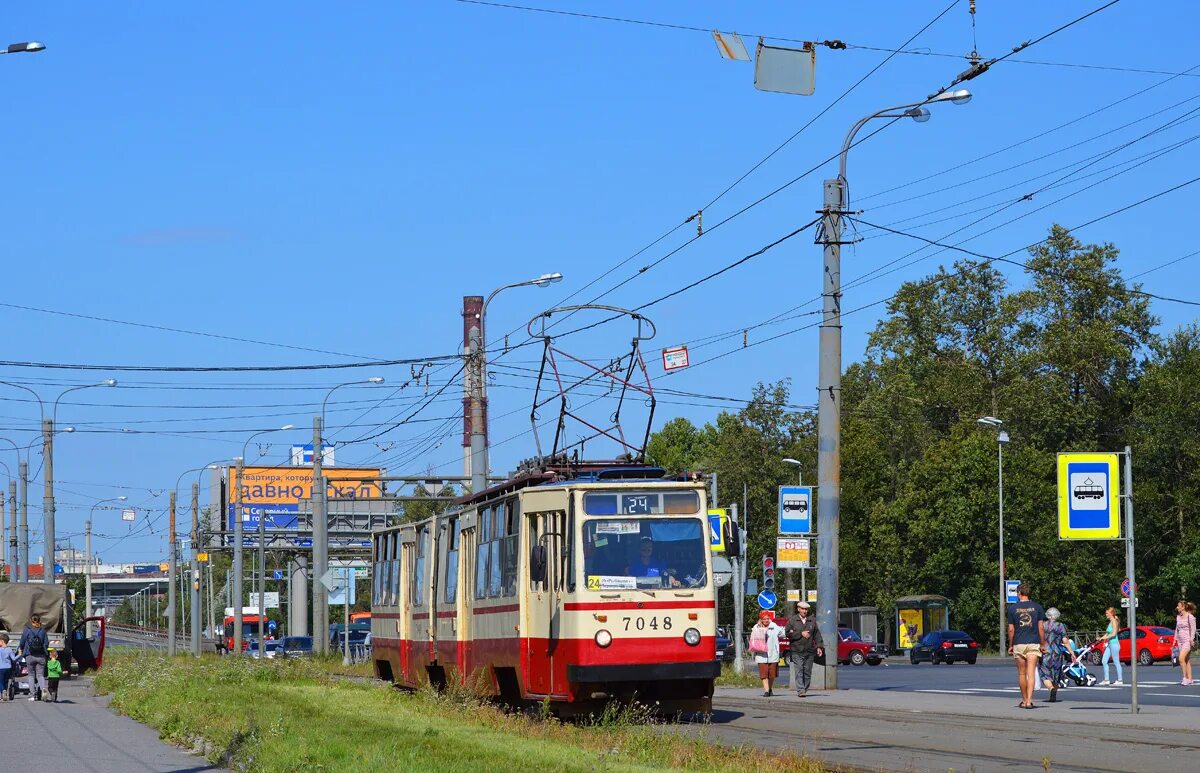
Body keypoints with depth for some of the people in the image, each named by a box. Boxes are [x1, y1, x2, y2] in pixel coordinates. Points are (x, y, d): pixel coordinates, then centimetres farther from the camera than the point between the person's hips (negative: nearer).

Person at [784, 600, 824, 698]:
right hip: (796, 651, -3)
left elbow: (817, 634, 11)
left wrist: (819, 647, 1)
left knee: (807, 672, 6)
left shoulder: (812, 620, 10)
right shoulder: (792, 620, 2)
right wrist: (801, 634, -11)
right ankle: (800, 690, -15)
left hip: (809, 651, 3)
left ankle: (805, 689, 17)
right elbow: (787, 633, -4)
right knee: (799, 671, -11)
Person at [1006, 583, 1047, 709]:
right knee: (1031, 673, -5)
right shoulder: (1037, 607, 1)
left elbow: (1011, 629, 1)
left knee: (1021, 674, 11)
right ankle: (1029, 700, -15)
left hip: (1018, 644, 0)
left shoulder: (1013, 608, 0)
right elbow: (1041, 627, 1)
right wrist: (1043, 644, 9)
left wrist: (1010, 645, 11)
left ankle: (1024, 700, 18)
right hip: (1033, 644, 0)